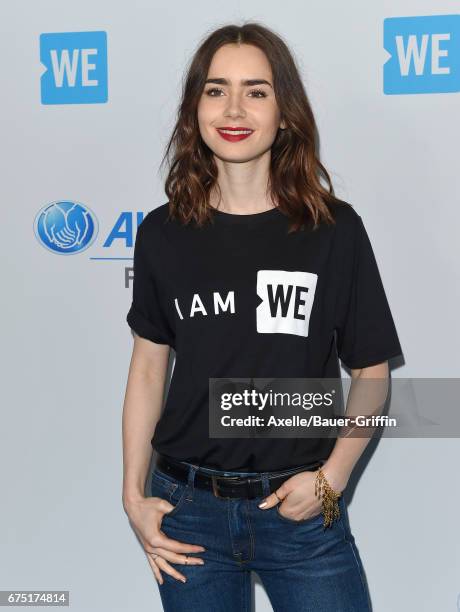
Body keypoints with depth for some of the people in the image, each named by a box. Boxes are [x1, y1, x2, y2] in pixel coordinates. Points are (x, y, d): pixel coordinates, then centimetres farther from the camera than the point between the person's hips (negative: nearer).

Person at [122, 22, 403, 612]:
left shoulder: (334, 229, -5)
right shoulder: (163, 232, -1)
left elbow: (370, 372, 0)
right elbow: (148, 369, 5)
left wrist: (332, 478, -11)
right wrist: (134, 496, 1)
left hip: (302, 513, -1)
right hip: (189, 510, 2)